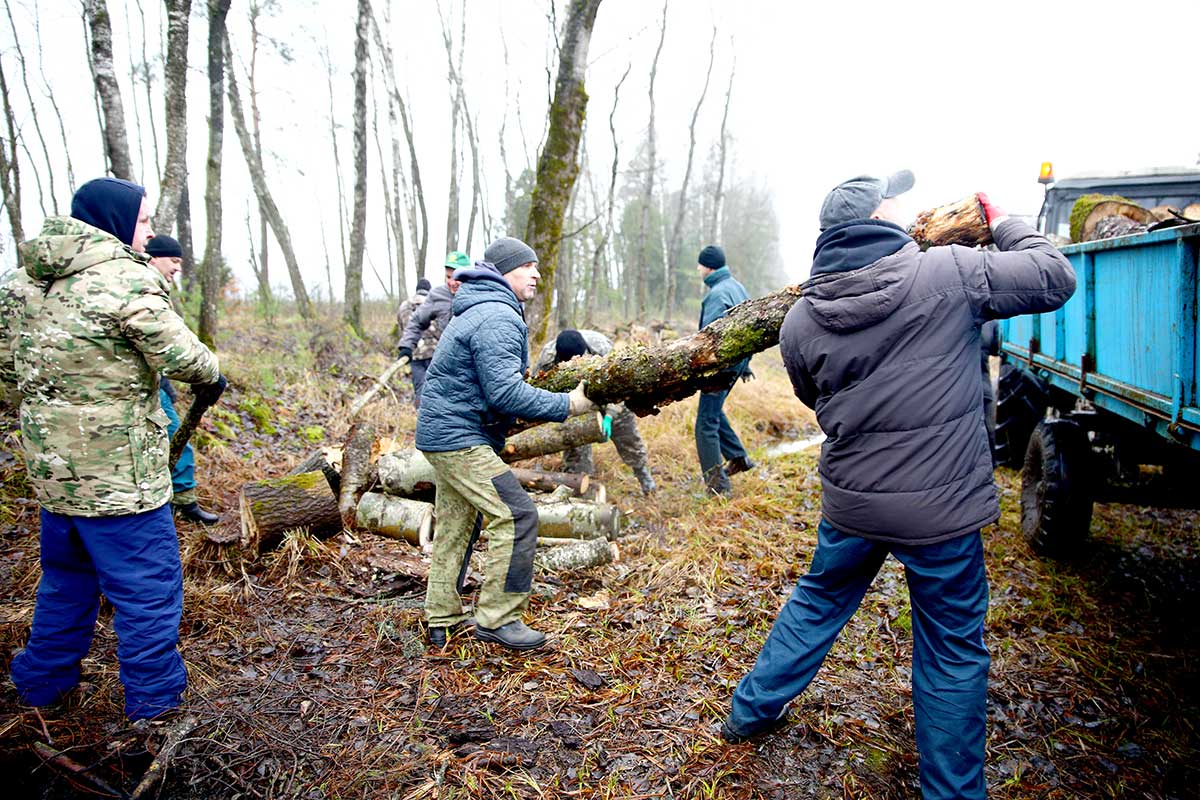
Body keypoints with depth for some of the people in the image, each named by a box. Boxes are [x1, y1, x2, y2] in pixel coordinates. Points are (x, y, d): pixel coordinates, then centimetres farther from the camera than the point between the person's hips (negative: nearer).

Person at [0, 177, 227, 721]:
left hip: (50, 462, 8)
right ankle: (154, 695, 16)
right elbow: (179, 354, -18)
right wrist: (211, 376, 1)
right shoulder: (127, 278, -17)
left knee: (66, 574, 25)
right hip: (117, 469, -8)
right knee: (147, 582, 5)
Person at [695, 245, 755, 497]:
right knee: (714, 411, 25)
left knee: (706, 423, -5)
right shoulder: (737, 287, 13)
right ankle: (738, 457, 31)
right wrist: (745, 364, 27)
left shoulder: (717, 293, -18)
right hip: (737, 360, 10)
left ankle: (718, 486, -3)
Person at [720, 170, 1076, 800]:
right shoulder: (950, 273, -12)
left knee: (818, 603, 26)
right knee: (953, 652, 14)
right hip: (942, 510, -3)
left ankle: (751, 711, 40)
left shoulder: (799, 322, -3)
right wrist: (1005, 223, 15)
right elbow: (1055, 279, 1)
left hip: (850, 501, 4)